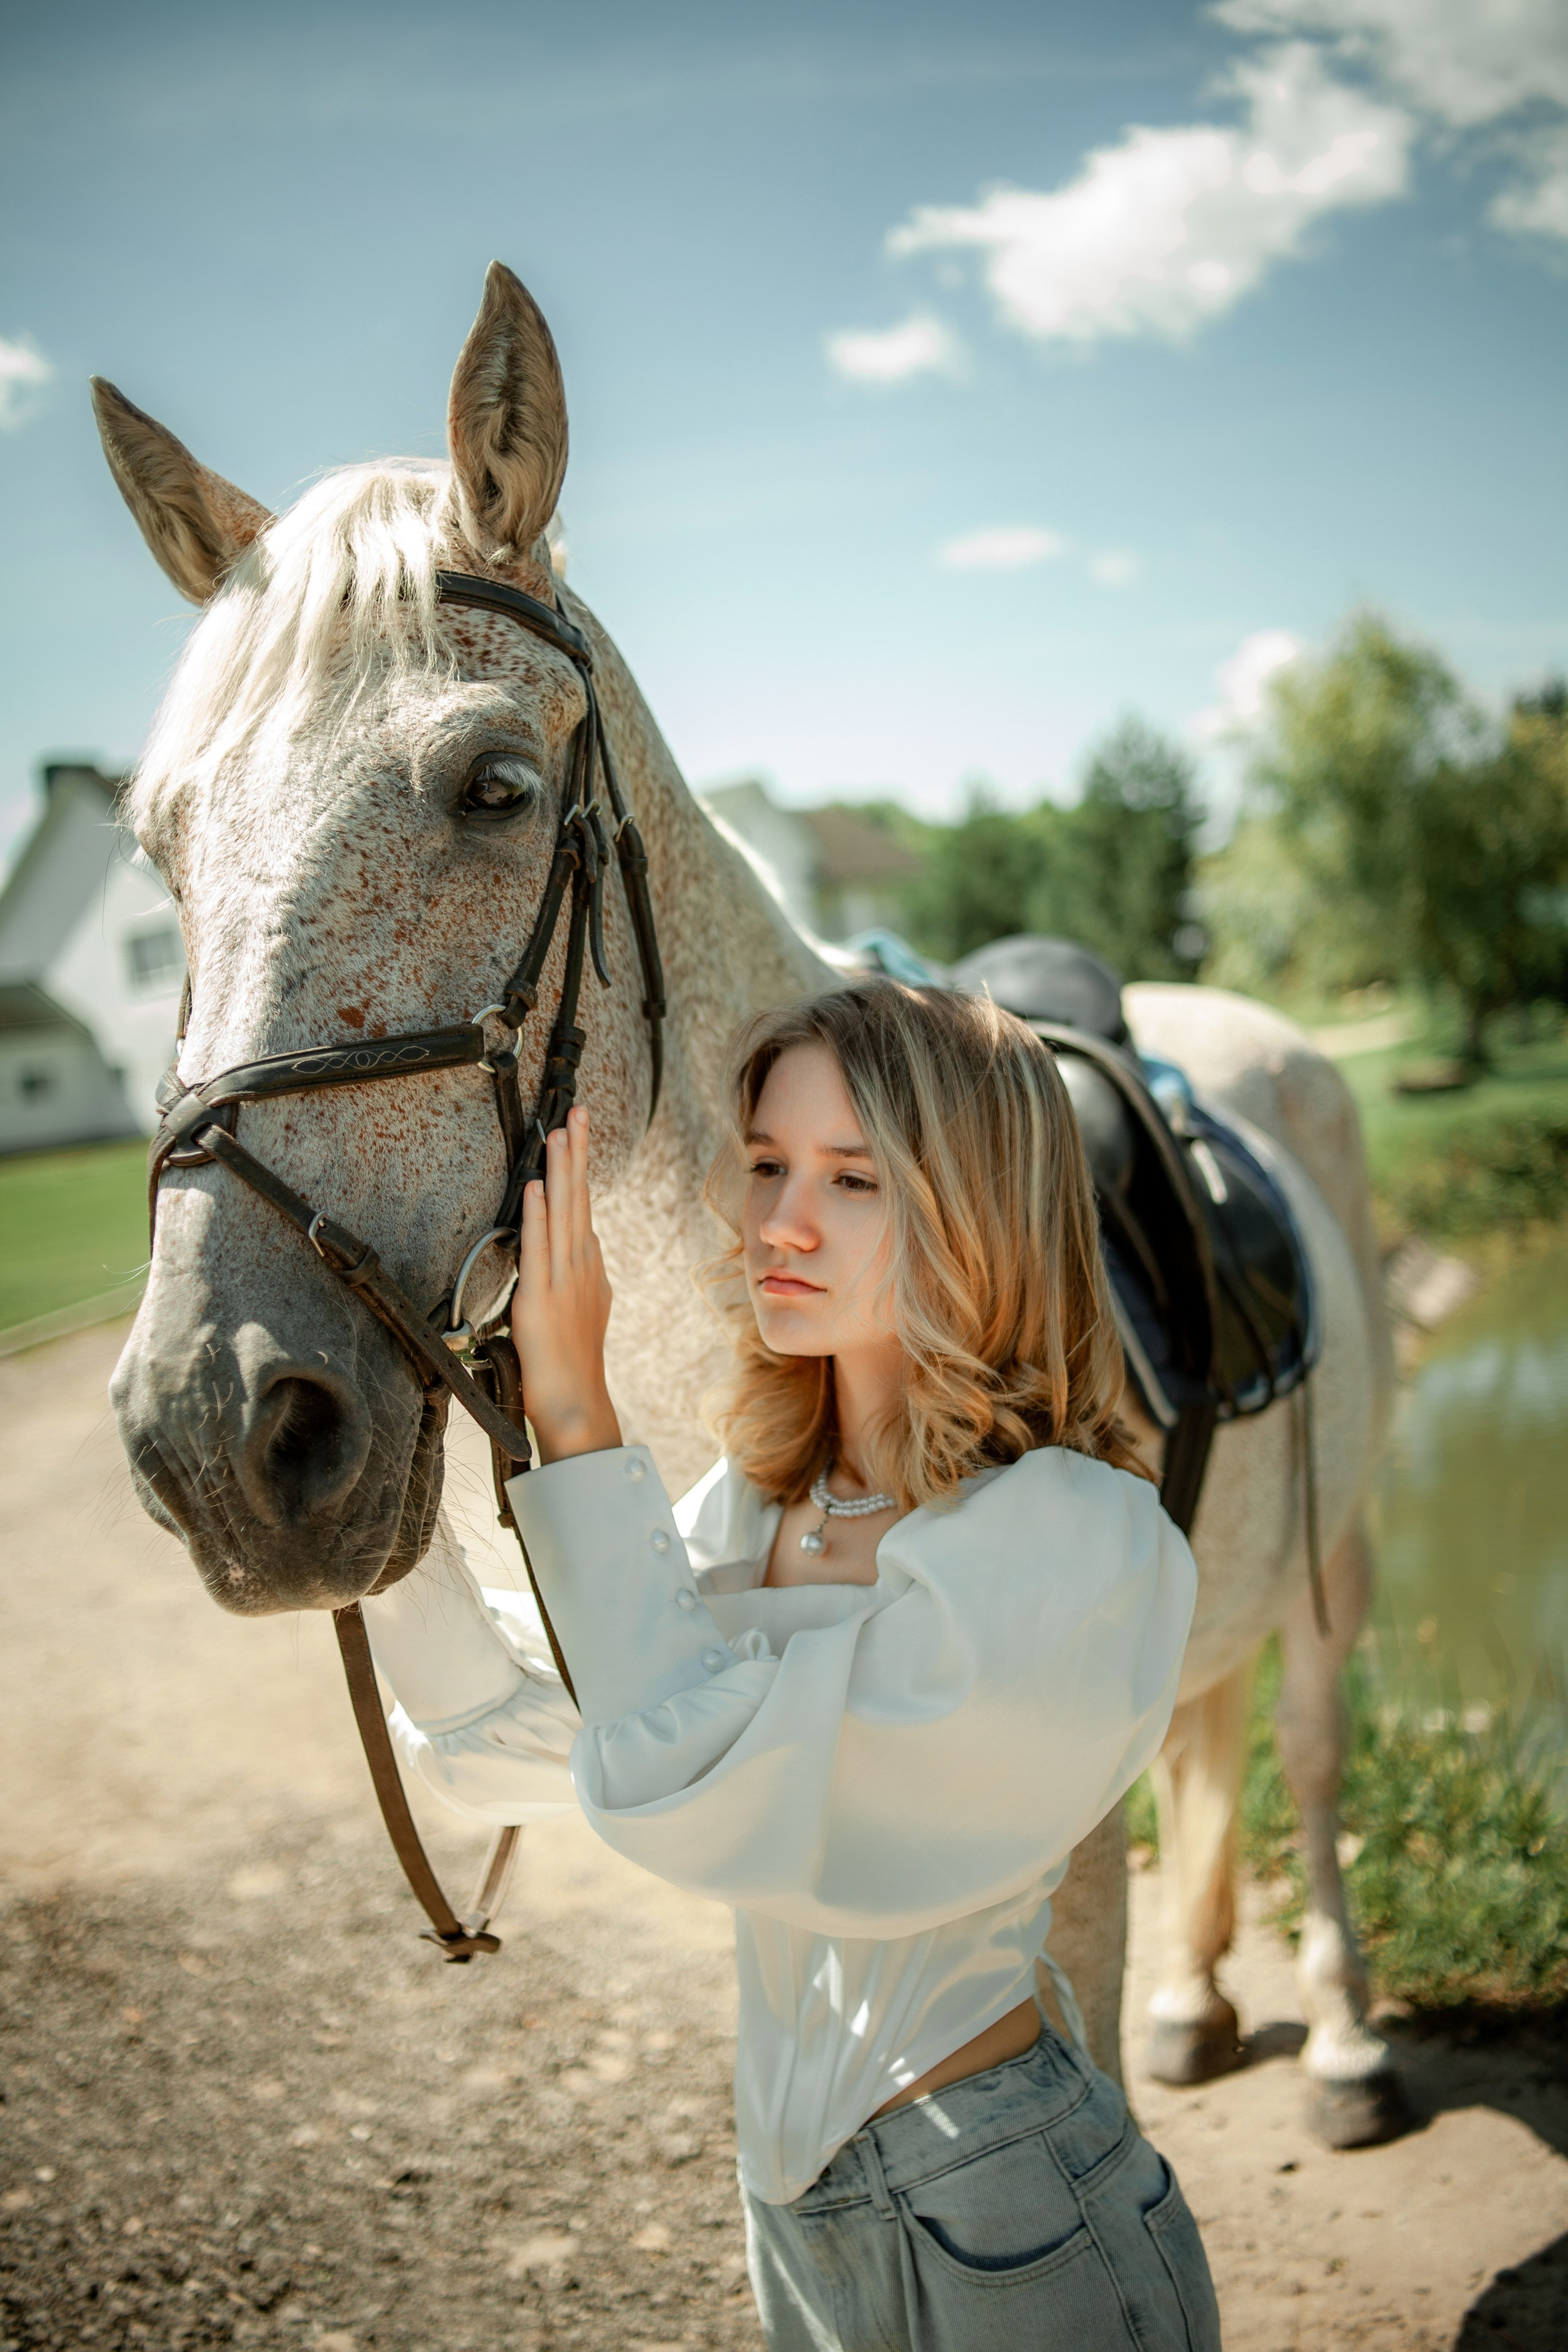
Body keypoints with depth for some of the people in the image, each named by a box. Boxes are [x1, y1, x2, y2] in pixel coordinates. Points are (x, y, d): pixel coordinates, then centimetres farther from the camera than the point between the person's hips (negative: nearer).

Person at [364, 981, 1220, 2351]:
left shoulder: (1078, 1541, -22)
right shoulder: (763, 1502, 2)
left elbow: (690, 1784, -27)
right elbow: (514, 1746, 2)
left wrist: (570, 1406, -23)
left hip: (1012, 2232, -7)